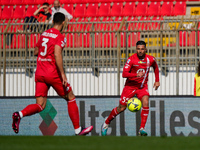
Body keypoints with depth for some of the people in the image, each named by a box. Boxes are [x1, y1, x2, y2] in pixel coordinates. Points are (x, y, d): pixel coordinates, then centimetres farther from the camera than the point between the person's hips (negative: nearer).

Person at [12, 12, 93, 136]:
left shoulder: (44, 34, 13)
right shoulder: (60, 37, -9)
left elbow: (36, 52, 24)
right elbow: (57, 54, -23)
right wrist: (62, 74, -24)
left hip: (40, 73, 6)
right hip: (53, 73, -6)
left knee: (40, 105, 4)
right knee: (71, 98, 12)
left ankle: (20, 114, -24)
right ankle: (78, 129, 14)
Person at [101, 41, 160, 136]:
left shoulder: (151, 59, -5)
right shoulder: (131, 59, -17)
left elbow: (155, 67, 20)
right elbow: (124, 74, -24)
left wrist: (157, 81, 16)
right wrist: (136, 75, -38)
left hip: (143, 86, 2)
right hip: (130, 86, -2)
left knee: (145, 103, -23)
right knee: (121, 108, 2)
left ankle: (142, 129, -18)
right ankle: (106, 124, 25)